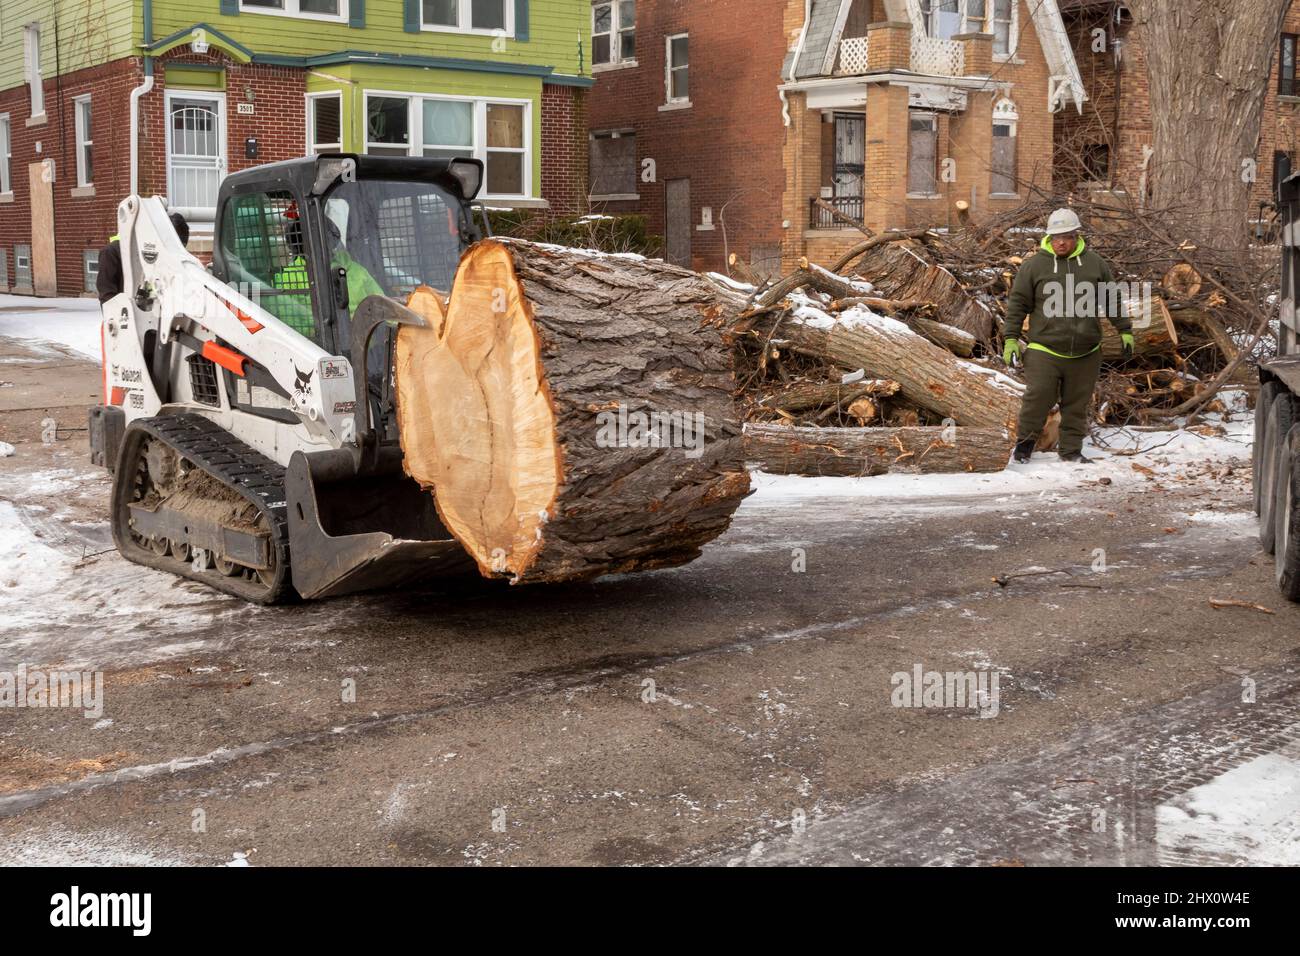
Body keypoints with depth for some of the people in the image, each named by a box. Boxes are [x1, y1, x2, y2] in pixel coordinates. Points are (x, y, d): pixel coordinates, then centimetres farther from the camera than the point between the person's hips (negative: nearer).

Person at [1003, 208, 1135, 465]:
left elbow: (1113, 300, 16)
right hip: (1044, 350, -2)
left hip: (1085, 354, 3)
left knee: (1077, 404, 9)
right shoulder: (1035, 265, 0)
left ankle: (1071, 450, 21)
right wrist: (1011, 339, -2)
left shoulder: (1095, 263, 7)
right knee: (1038, 398, -4)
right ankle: (1025, 441, 16)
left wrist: (1125, 331, 15)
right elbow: (1018, 304, 3)